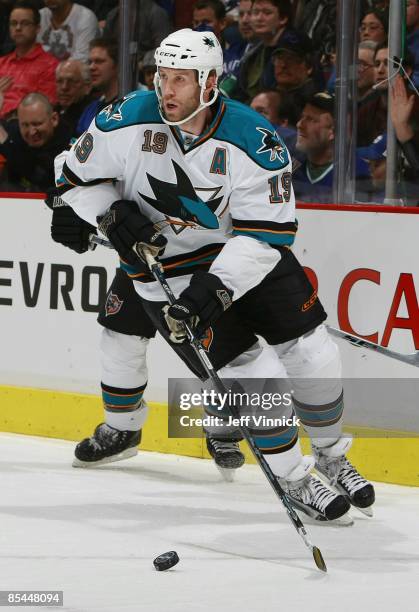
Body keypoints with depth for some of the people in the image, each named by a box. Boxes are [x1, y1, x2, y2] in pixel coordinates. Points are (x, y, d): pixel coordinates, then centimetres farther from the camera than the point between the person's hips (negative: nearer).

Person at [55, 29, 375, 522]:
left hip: (248, 255, 2)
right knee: (255, 379, -11)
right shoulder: (128, 122, -18)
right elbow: (75, 176, -2)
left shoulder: (253, 140, -22)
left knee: (314, 356, 2)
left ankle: (332, 455, 29)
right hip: (168, 271, -1)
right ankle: (293, 480, 9)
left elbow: (266, 232, -24)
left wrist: (215, 288, -33)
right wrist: (113, 215, -18)